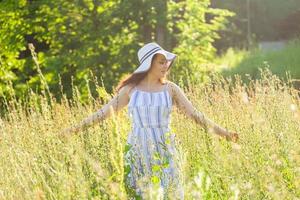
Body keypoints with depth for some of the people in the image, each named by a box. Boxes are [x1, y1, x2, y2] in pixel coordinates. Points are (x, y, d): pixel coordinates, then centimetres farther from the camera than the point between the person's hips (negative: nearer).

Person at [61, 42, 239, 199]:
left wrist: (222, 132, -6)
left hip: (164, 152, 0)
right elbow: (106, 111, 5)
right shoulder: (131, 89, 2)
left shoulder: (170, 89, 2)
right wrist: (77, 127, 1)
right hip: (139, 152, 0)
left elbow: (194, 114, 1)